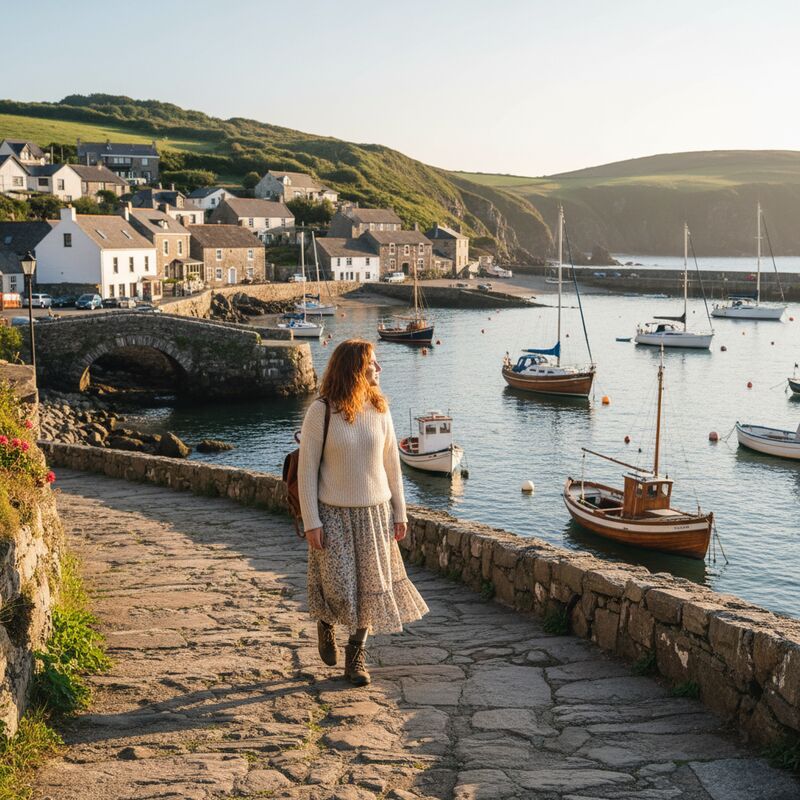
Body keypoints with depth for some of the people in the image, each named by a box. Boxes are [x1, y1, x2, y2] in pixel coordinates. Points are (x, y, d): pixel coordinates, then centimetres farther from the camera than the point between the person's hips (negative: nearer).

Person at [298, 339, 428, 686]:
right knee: (338, 588, -6)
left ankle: (356, 653, 26)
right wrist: (311, 521, -11)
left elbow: (391, 463, 9)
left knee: (371, 585, 7)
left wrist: (399, 512, 10)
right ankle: (325, 621, 30)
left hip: (375, 513, 4)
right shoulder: (321, 411, -11)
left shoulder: (379, 409, 1)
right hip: (334, 513, -4)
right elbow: (306, 468, -8)